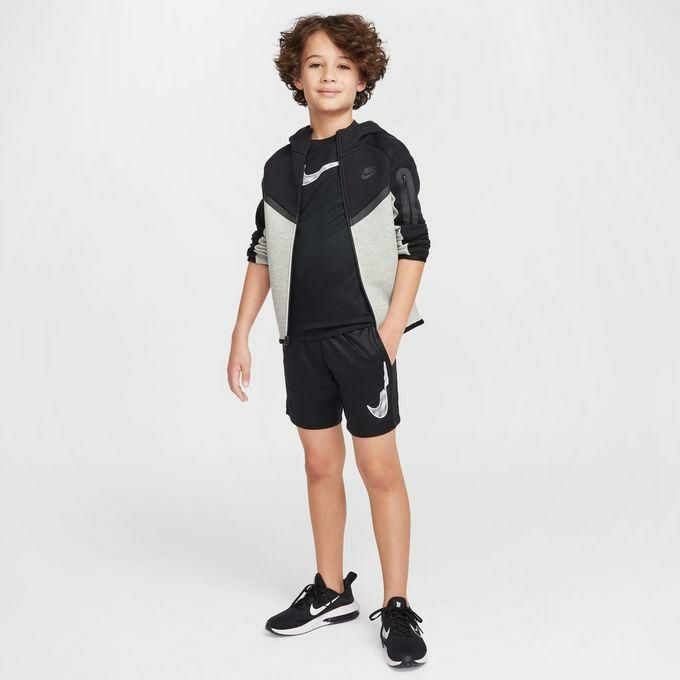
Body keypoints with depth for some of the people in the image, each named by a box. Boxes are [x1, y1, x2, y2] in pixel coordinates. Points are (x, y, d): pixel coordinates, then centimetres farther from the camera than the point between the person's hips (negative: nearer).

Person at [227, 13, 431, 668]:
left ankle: (397, 607, 10)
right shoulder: (281, 165, 9)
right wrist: (240, 336, 8)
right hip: (302, 338, 4)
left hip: (363, 333, -4)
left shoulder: (384, 153, -2)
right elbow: (262, 255, 12)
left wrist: (392, 326, -13)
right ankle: (331, 591, 27)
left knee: (380, 468, -2)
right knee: (320, 463, 12)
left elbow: (413, 245, -4)